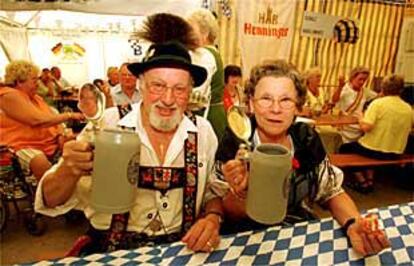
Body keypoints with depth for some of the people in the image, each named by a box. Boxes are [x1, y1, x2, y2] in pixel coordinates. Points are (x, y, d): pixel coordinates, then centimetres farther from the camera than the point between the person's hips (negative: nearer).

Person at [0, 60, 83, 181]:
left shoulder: (35, 98, 15)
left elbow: (53, 117, 12)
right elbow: (37, 120, -24)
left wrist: (61, 135, -8)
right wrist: (69, 115, -18)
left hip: (49, 143, 8)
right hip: (23, 146, -8)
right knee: (41, 162, -37)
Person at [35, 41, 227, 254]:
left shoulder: (202, 132, -3)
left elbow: (214, 191, 9)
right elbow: (51, 202, -5)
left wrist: (213, 218, -12)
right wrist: (70, 170, -26)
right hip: (111, 252, -2)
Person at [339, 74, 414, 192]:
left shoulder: (378, 103, -16)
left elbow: (366, 127, -25)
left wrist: (361, 118, -4)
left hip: (374, 150, -6)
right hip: (395, 154, 6)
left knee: (344, 148, 20)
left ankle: (363, 182, 15)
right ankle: (370, 180, 26)